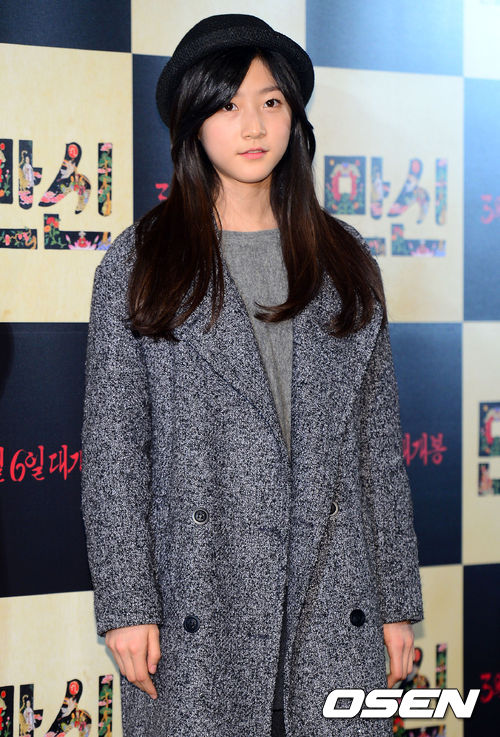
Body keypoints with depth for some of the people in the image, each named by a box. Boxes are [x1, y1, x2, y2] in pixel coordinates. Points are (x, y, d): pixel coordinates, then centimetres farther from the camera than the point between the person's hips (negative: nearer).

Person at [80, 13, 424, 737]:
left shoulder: (346, 262, 10)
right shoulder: (137, 263, 3)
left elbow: (379, 441, 10)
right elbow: (112, 446, -1)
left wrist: (398, 597, 8)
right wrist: (126, 603, -8)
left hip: (334, 598, 2)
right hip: (196, 598, -2)